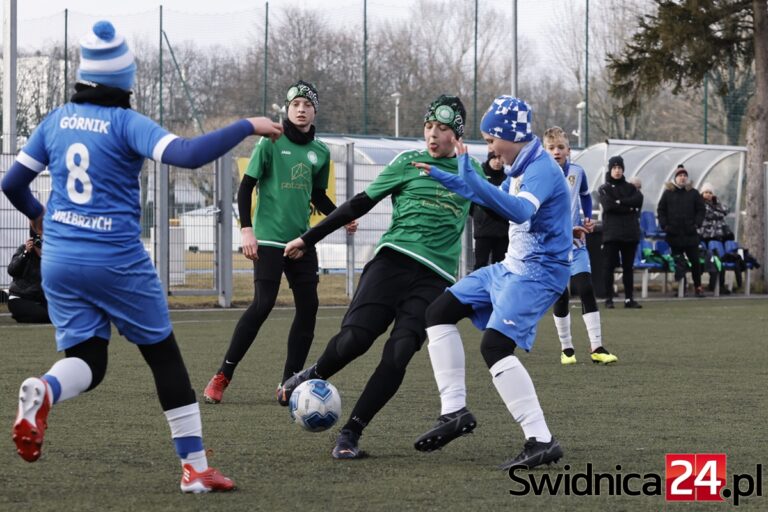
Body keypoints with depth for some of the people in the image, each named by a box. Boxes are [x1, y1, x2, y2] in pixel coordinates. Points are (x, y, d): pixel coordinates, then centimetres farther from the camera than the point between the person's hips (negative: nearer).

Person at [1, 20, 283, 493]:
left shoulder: (56, 121, 7)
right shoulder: (126, 123, -9)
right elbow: (186, 154, -25)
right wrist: (247, 127, -15)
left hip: (60, 259, 4)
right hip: (117, 260, -4)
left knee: (86, 361, 8)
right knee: (164, 356, 11)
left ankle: (43, 393, -29)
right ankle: (195, 467, 12)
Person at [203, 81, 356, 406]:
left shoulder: (320, 153, 10)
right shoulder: (271, 143, -5)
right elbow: (246, 186, -5)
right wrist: (246, 229, -13)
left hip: (302, 241, 6)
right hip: (269, 239, -6)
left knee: (308, 307, -1)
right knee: (263, 305, -15)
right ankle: (222, 376, -6)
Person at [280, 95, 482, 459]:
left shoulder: (470, 171, 15)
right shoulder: (408, 163, 10)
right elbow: (361, 204, 11)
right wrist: (309, 239, 9)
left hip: (434, 277, 1)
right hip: (393, 260, -1)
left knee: (397, 357, -14)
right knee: (353, 339, -16)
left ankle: (351, 433, -3)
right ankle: (313, 376, 17)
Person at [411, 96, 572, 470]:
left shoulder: (542, 170, -19)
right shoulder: (519, 169, 11)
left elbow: (520, 210, -39)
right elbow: (498, 200, 32)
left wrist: (472, 181, -47)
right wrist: (448, 180, 29)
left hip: (538, 273, -10)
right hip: (510, 267, 10)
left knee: (495, 346, -23)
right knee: (439, 312, 8)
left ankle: (541, 441, -22)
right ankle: (455, 411, 6)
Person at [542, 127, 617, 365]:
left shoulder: (577, 172, 2)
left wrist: (588, 220, 6)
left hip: (575, 243, 2)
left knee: (586, 291, -8)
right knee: (560, 297, 2)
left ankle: (597, 348, -6)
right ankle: (566, 348, 16)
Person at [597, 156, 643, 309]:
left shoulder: (630, 188, 15)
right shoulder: (604, 189, 7)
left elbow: (638, 199, -6)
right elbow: (608, 205, -11)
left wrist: (620, 202, -12)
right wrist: (629, 208, -8)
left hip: (630, 233, 3)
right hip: (611, 232, -3)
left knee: (628, 267, 4)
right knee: (609, 266, -4)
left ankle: (629, 299, 7)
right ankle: (608, 299, -1)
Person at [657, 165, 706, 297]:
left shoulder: (693, 193, 6)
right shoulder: (668, 193, 5)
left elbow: (701, 209, 8)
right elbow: (660, 210, 7)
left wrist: (697, 224, -5)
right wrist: (664, 225, -4)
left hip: (690, 233, 0)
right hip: (674, 234, 0)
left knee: (695, 261, 1)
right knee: (678, 262, 4)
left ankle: (698, 286, 8)